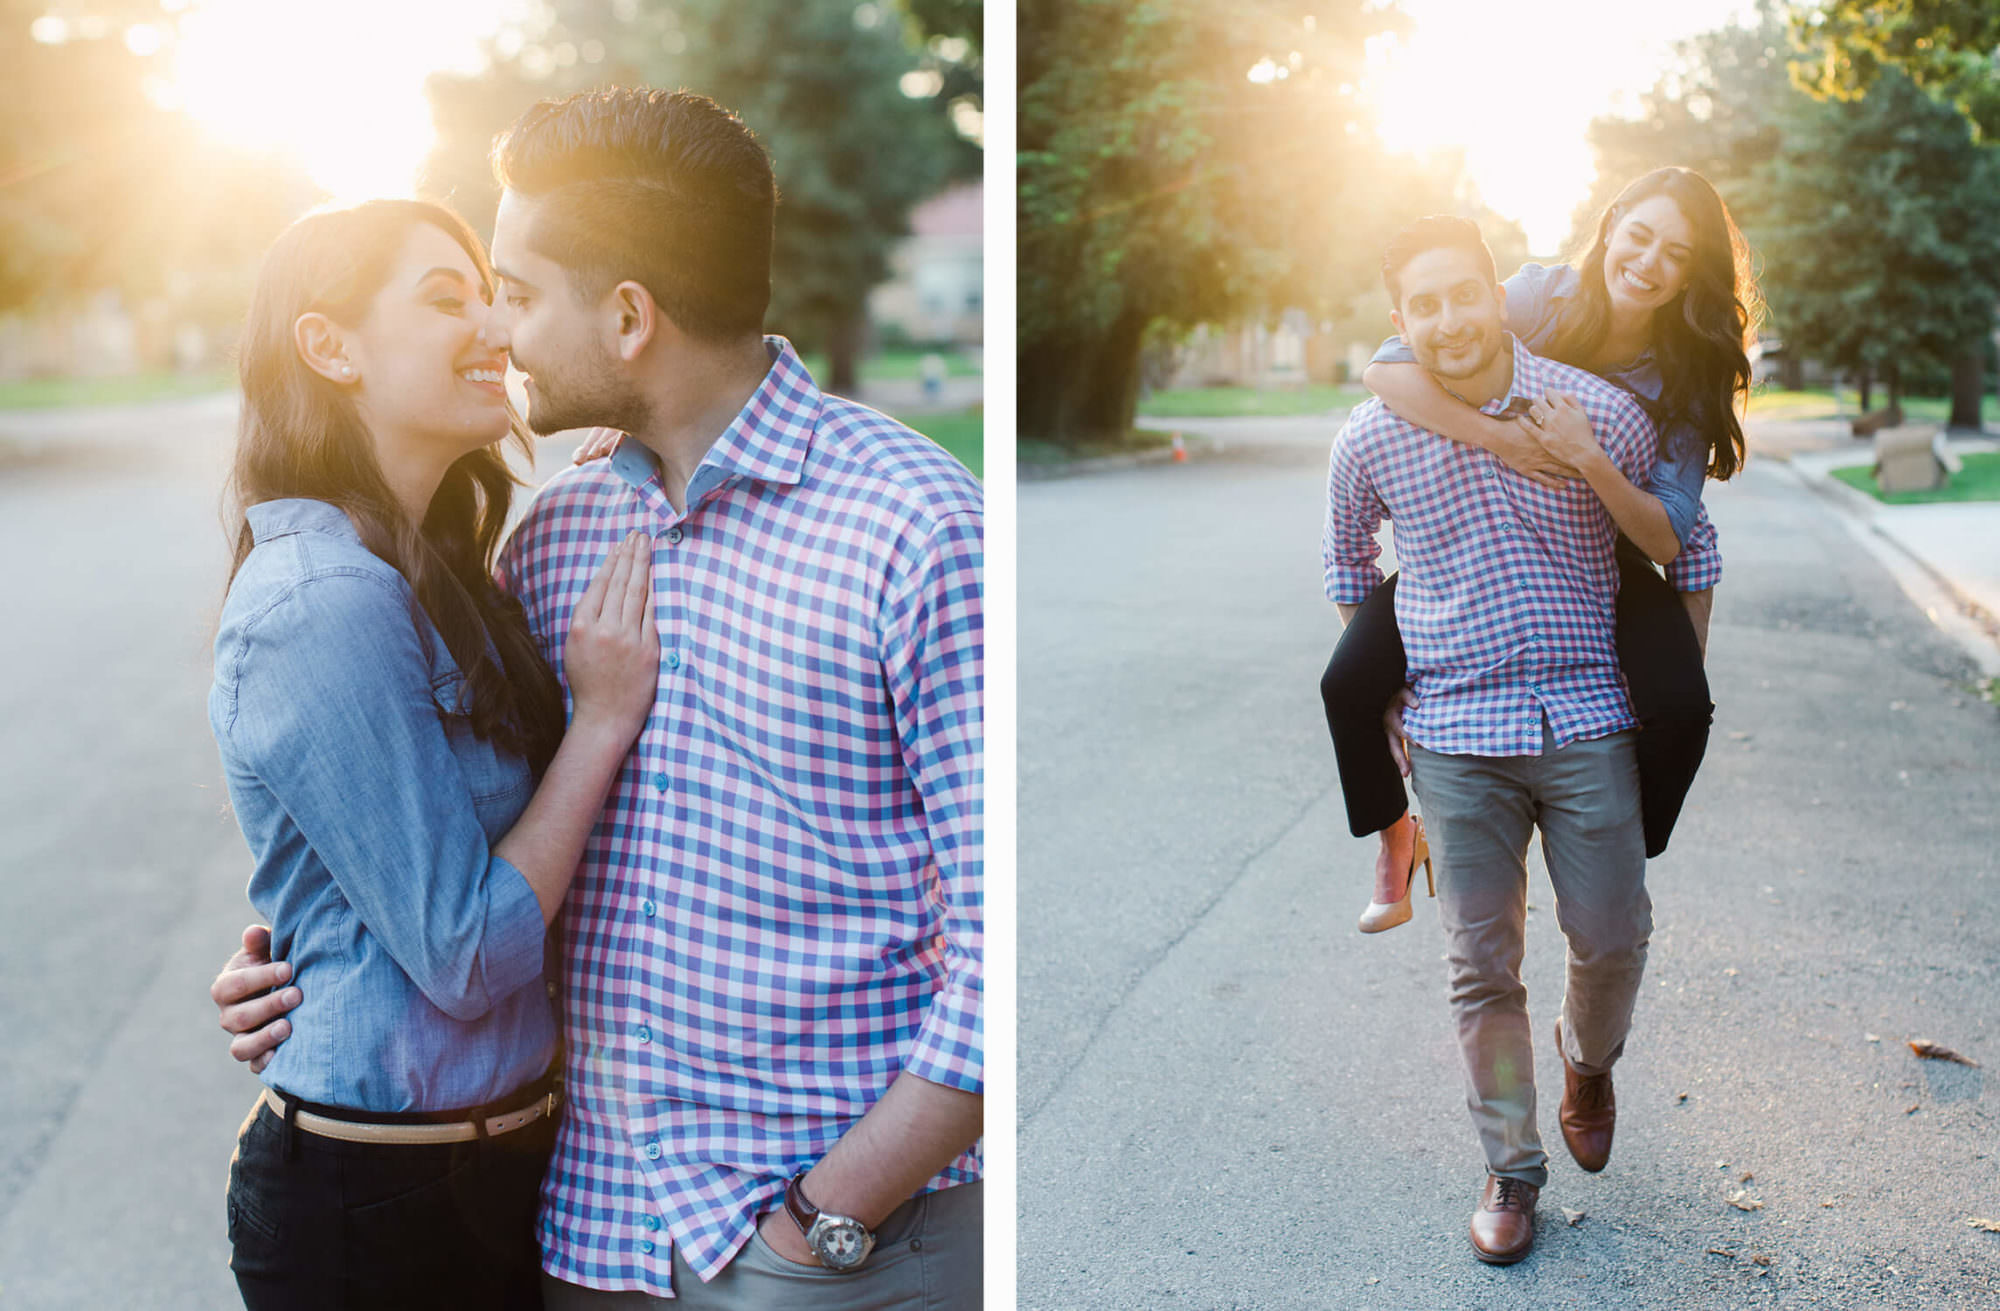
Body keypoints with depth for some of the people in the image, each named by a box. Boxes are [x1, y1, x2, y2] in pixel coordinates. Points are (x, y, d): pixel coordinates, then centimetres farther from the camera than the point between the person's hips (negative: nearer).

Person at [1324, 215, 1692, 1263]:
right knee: (1481, 963, 5)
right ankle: (1511, 1163, 23)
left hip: (1590, 723, 0)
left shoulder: (1601, 412, -6)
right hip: (1455, 736, 0)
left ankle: (1588, 1064, 41)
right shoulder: (1370, 441, -2)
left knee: (1613, 942, 7)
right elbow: (1348, 563, 17)